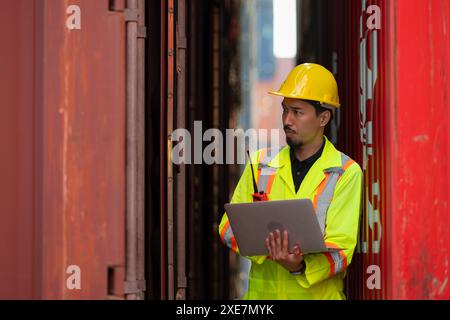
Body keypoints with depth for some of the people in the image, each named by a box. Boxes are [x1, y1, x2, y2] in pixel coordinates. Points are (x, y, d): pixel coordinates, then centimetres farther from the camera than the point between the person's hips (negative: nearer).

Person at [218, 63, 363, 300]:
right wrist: (264, 247, -12)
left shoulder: (347, 173, 1)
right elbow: (229, 226, 7)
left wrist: (300, 267, -23)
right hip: (262, 291, 2)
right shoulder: (261, 164, 11)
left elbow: (341, 248, -5)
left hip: (318, 293, -2)